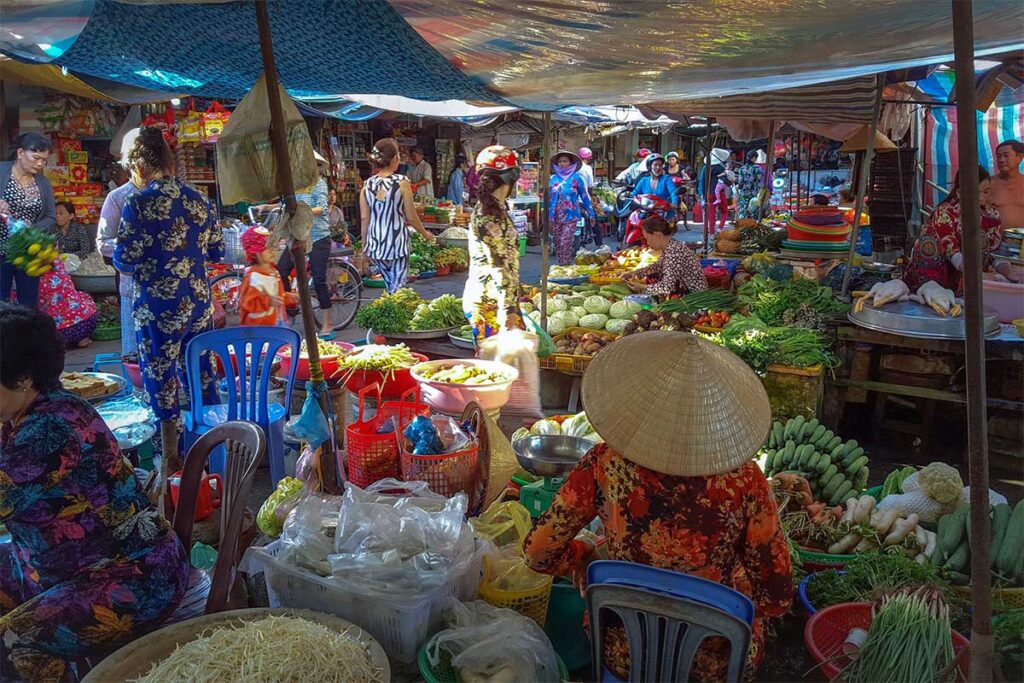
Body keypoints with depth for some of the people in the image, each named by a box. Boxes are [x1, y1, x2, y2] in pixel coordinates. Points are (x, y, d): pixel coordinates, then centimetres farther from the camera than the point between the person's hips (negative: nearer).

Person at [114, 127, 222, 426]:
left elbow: (125, 260, -14)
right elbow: (216, 251, 10)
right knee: (200, 372, 19)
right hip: (199, 303, 6)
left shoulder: (139, 204, -13)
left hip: (159, 309, -5)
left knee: (161, 380, 8)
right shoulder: (198, 200, 4)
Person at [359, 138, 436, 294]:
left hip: (375, 243, 5)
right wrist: (425, 234, 10)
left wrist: (364, 244, 15)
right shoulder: (402, 182, -11)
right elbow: (410, 217, -7)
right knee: (397, 289, 4)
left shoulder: (368, 184, 0)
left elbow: (364, 218, 2)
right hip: (397, 243, -4)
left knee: (390, 288, 19)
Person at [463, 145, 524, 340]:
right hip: (492, 303, -10)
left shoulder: (484, 209, 13)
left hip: (481, 297, 10)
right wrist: (508, 309, -20)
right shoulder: (491, 216, -16)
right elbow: (498, 268, -19)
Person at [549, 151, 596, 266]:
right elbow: (548, 198, 9)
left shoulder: (576, 178, -1)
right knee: (558, 244, 7)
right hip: (556, 217, 3)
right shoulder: (553, 179, 5)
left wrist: (591, 214, 2)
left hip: (571, 216, -3)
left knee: (566, 243, -11)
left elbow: (585, 196, 3)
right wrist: (548, 217, 7)